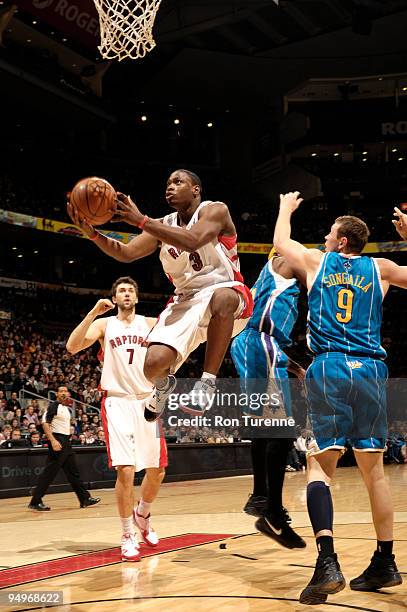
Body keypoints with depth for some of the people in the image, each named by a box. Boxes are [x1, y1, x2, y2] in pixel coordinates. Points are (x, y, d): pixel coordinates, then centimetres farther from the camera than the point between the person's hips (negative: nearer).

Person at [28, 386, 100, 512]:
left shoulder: (66, 408, 17)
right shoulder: (53, 406, -10)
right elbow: (45, 423, -19)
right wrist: (53, 441, -28)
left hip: (66, 442, 9)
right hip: (57, 441, -9)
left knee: (73, 472, 11)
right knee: (49, 473, -8)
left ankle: (85, 499, 15)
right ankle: (35, 502, -3)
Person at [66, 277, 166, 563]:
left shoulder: (152, 323, 10)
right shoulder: (104, 324, 5)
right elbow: (72, 347, -11)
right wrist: (93, 313, -18)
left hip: (148, 402, 3)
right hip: (118, 402, -3)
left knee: (157, 470, 7)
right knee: (125, 470, -12)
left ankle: (142, 514, 35)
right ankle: (128, 536, 3)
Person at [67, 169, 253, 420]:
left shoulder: (215, 210, -7)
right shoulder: (162, 226, 9)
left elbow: (192, 241, -27)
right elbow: (126, 253, 0)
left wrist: (140, 220, -30)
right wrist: (91, 232, -17)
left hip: (224, 290, -4)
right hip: (186, 302, 4)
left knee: (222, 298, -45)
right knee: (153, 365, -19)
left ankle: (208, 381, -29)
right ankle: (164, 385, 22)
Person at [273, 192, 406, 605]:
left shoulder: (316, 261, 13)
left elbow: (280, 241, 30)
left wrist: (286, 208, 48)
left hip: (329, 369, -2)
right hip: (370, 369, 2)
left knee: (320, 464, -2)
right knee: (373, 468, 11)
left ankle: (327, 562, -20)